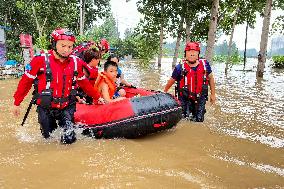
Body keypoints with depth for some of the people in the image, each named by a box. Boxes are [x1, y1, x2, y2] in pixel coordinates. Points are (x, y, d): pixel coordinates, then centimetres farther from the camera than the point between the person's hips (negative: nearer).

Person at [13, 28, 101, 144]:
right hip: (46, 108, -1)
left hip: (67, 107, 1)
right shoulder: (41, 60, -11)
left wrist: (97, 97, 15)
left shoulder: (76, 63, -2)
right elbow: (26, 81, -2)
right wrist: (17, 103, 4)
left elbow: (84, 83, 12)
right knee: (49, 138, 12)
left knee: (69, 139, -4)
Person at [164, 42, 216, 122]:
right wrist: (164, 93, 13)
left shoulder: (205, 64, -7)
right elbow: (171, 81, 1)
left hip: (200, 98, 2)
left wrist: (213, 94, 11)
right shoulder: (180, 68, -13)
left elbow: (210, 78, 8)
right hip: (185, 98, -2)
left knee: (199, 120, 9)